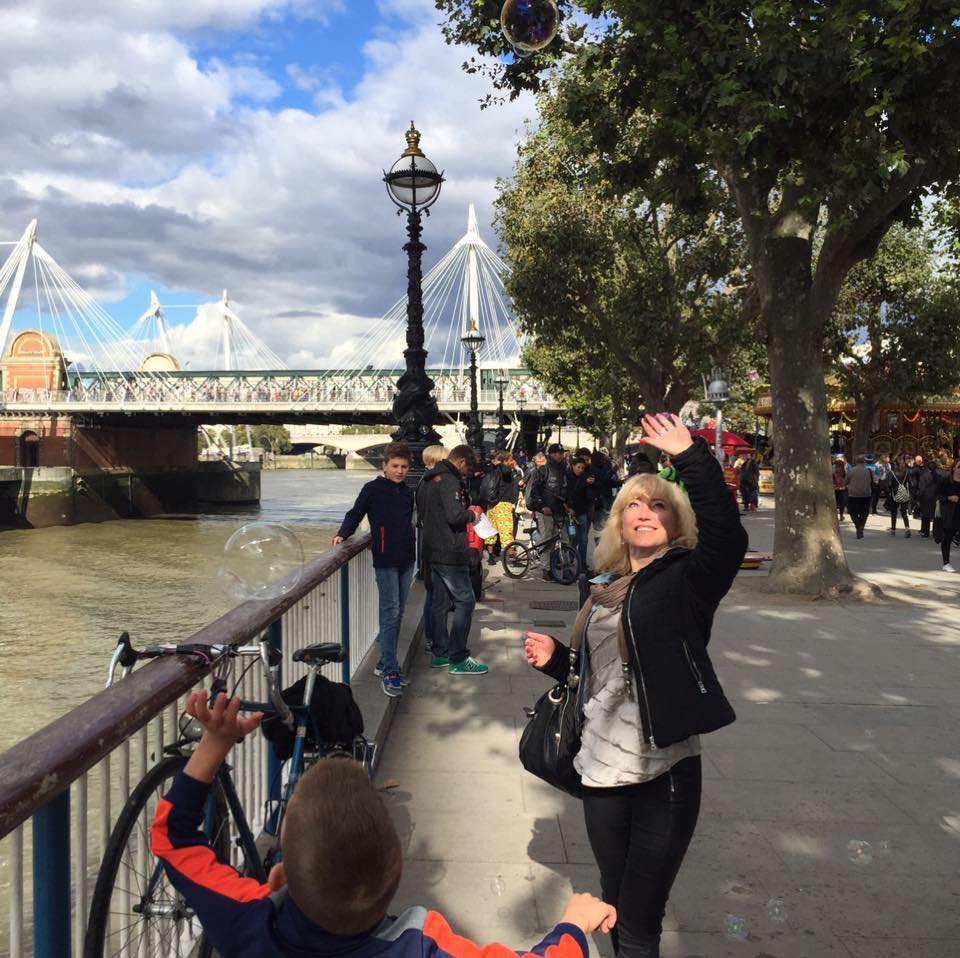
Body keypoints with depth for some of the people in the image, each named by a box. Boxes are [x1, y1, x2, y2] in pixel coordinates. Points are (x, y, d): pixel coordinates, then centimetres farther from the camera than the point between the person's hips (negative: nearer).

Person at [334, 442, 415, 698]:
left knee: (397, 614, 10)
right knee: (390, 614, -9)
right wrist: (343, 534, -17)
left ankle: (384, 662, 20)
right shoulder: (373, 489, -3)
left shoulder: (408, 492, 12)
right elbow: (355, 514, -1)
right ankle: (389, 672, -5)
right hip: (385, 561, -6)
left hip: (406, 561, 6)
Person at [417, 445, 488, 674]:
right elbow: (455, 515, -26)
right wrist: (472, 515, -8)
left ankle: (440, 653, 22)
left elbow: (422, 513, 23)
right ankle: (458, 658, -2)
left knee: (441, 602, 15)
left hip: (433, 550, 10)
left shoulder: (428, 479, 14)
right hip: (450, 552, -10)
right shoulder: (449, 480, -17)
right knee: (465, 601, -4)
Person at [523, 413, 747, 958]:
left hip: (664, 774, -6)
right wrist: (555, 658, 3)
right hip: (603, 769, 6)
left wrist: (691, 458, -36)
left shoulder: (687, 579, -8)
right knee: (614, 909, 22)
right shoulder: (605, 589, 10)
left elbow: (728, 537, -30)